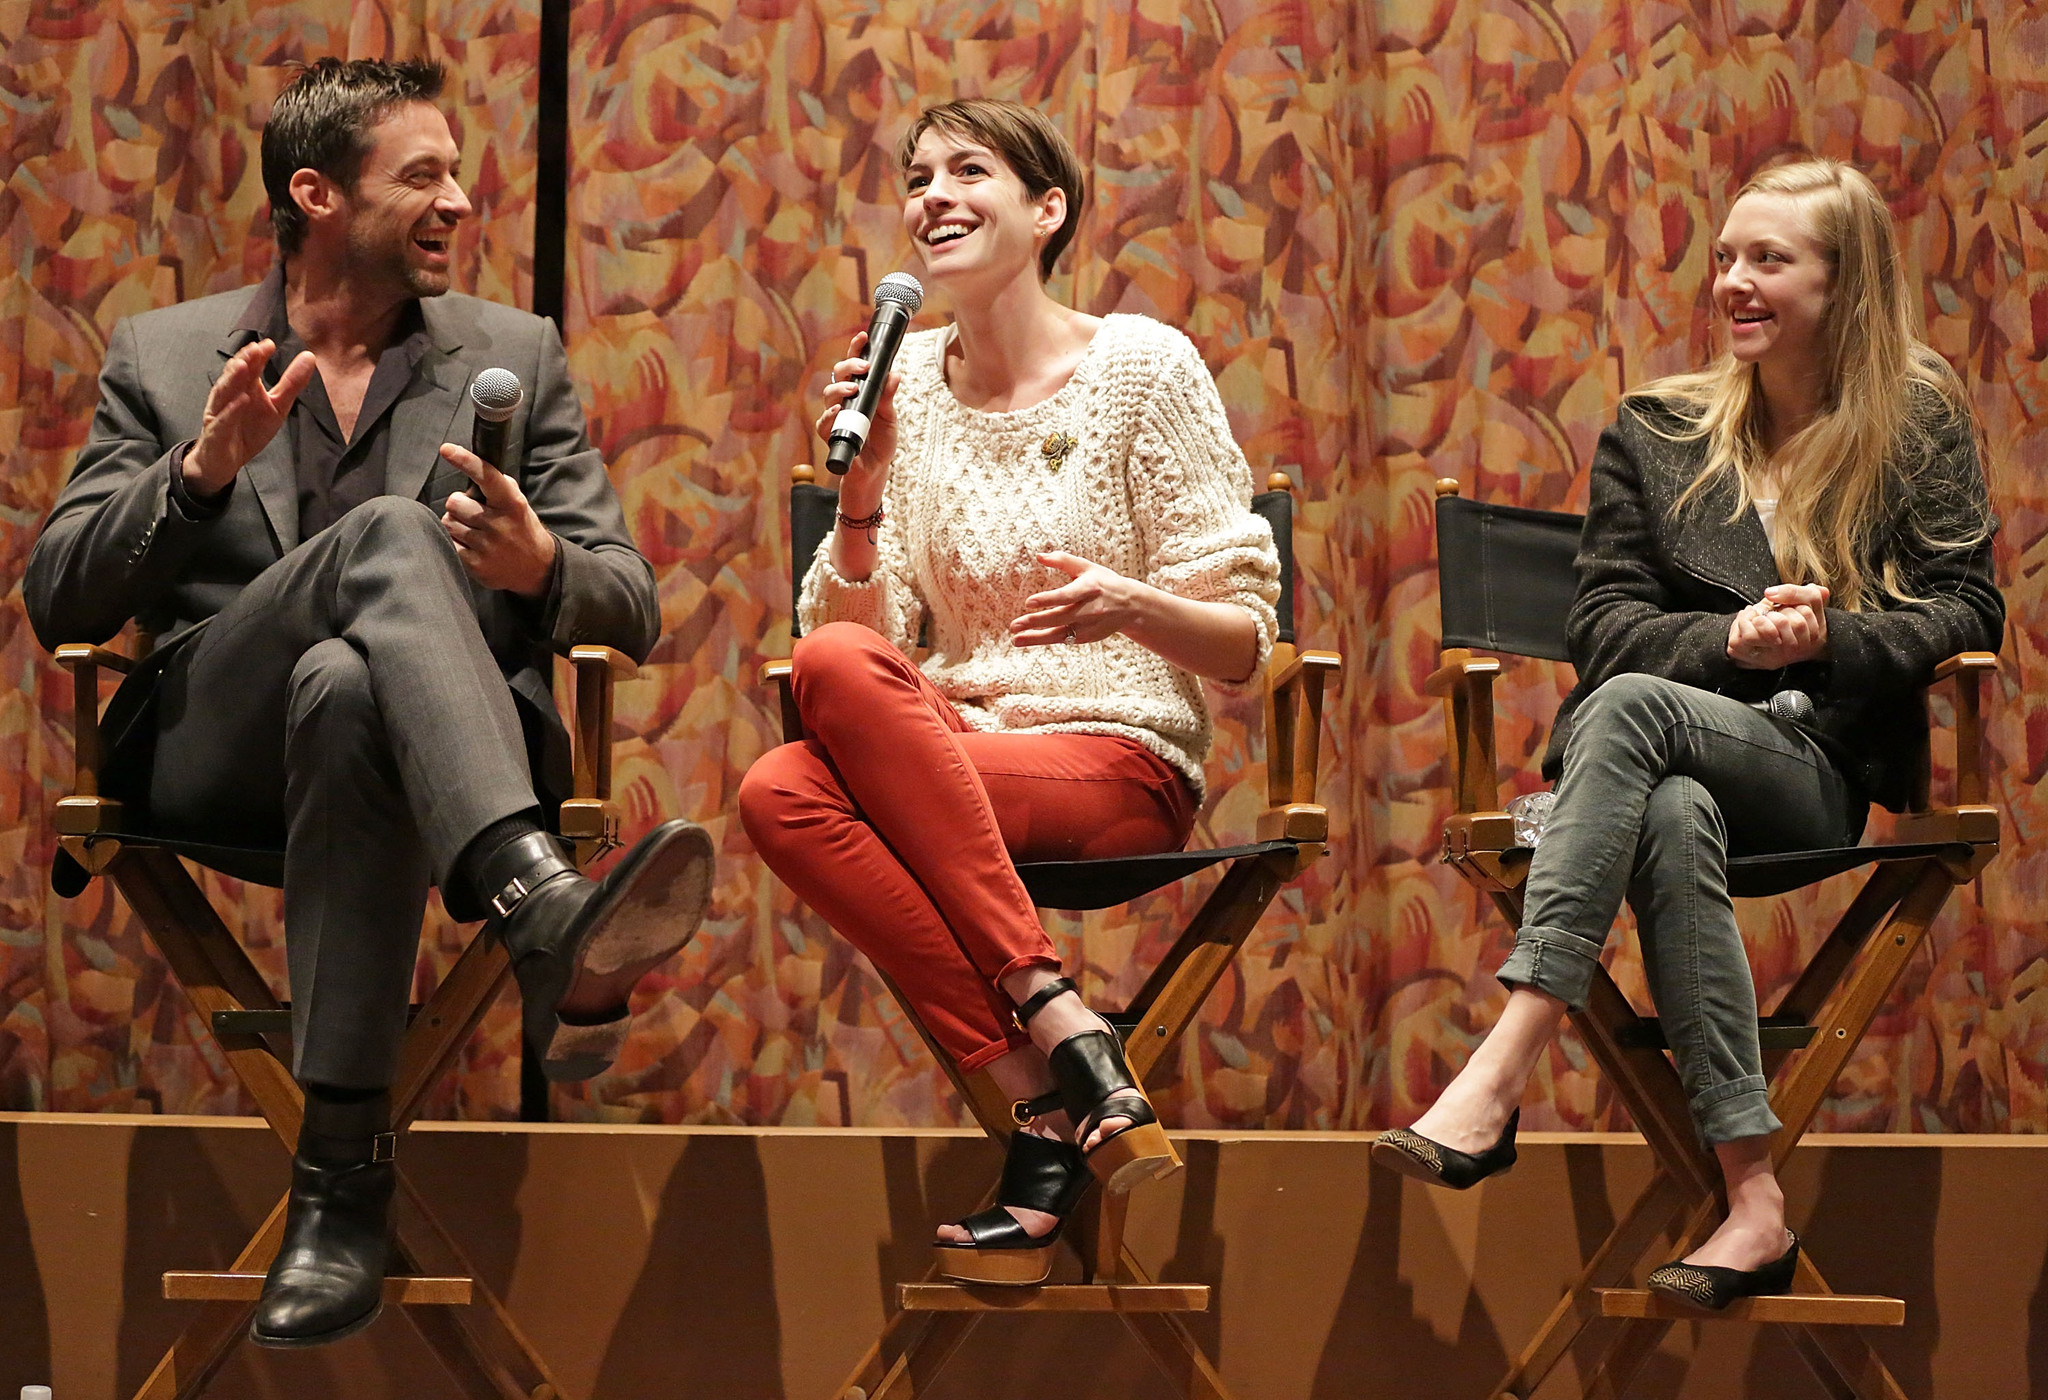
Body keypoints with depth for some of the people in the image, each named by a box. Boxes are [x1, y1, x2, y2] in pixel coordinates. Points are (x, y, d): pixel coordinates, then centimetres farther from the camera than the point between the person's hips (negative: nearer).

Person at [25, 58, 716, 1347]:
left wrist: (542, 569, -13)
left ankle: (344, 1177, -40)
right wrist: (202, 471, -8)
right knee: (389, 533, -33)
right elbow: (58, 604, 9)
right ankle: (548, 920, -58)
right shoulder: (164, 356, 17)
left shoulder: (515, 354, 19)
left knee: (343, 688, -38)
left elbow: (632, 608, 12)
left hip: (390, 725, 1)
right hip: (209, 749, -1)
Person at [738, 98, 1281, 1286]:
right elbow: (854, 635, 6)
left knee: (839, 678, -31)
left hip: (1124, 765, -4)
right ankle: (1062, 1057, -29)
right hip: (954, 756, 4)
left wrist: (1130, 605, -22)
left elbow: (1248, 644, -1)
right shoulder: (906, 389, 12)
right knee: (783, 793, -31)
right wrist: (861, 498, -11)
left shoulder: (1145, 367, 1)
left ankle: (1050, 1107, -31)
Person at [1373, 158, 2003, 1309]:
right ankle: (1755, 1200, -45)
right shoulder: (1658, 433, 19)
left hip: (1820, 771, -2)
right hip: (1681, 765, 2)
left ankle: (1498, 1082, -46)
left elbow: (1969, 614, 5)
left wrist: (1828, 639, -13)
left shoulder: (1921, 423, 12)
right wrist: (1732, 641, -10)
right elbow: (1606, 628, 10)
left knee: (1632, 708, -35)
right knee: (1671, 816, -38)